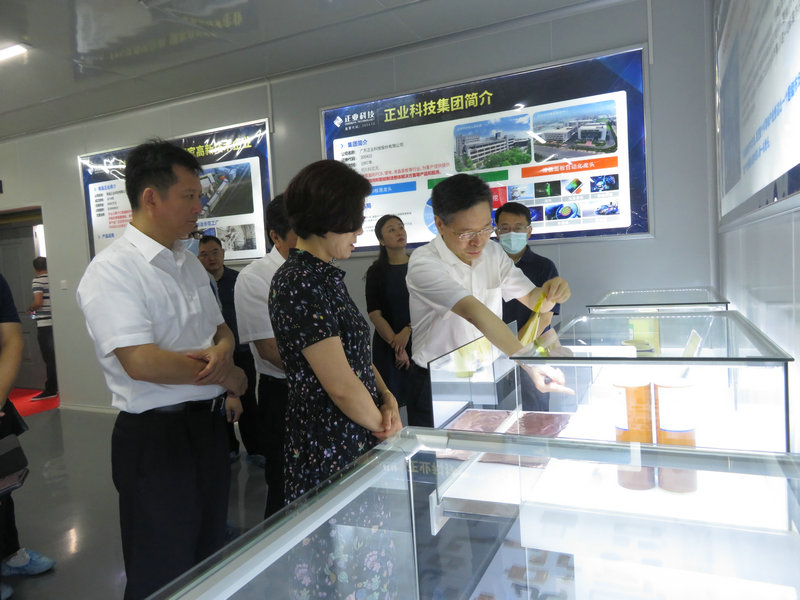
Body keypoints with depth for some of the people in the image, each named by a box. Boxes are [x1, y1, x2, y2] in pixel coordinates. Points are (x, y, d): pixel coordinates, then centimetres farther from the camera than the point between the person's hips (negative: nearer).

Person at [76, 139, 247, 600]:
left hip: (209, 425, 7)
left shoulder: (190, 263, 8)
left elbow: (221, 329, 16)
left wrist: (223, 351, -9)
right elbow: (141, 362, -26)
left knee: (210, 560, 21)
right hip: (156, 437, -7)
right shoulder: (112, 271, -16)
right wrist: (228, 376, -13)